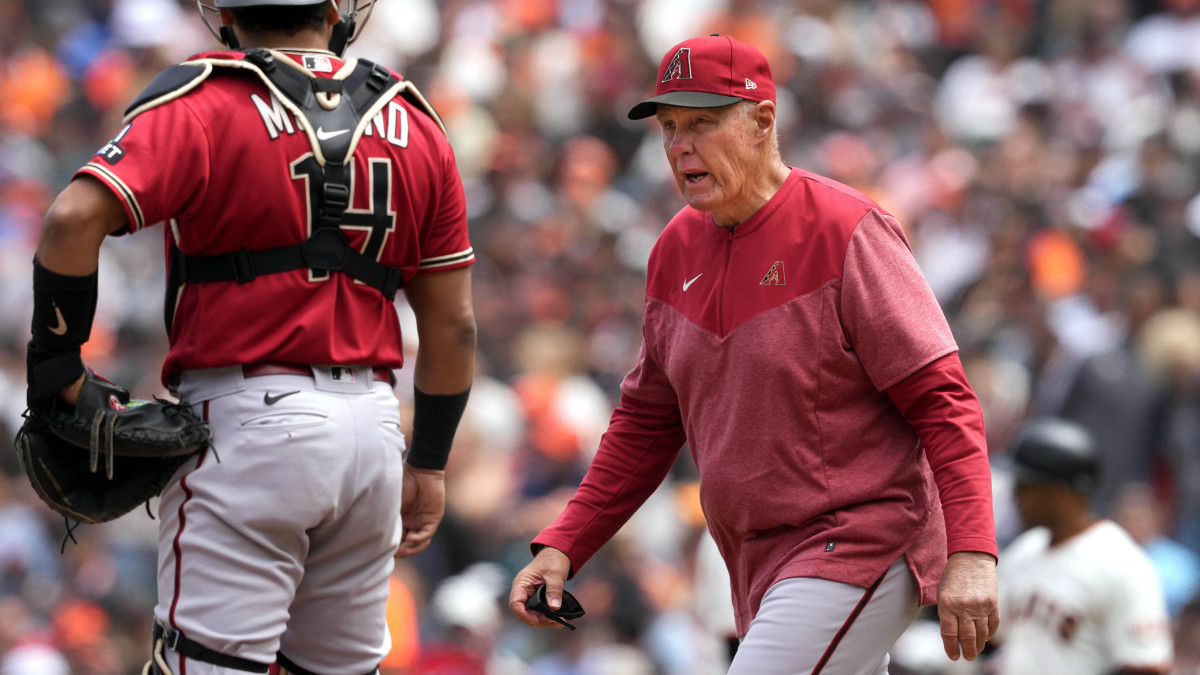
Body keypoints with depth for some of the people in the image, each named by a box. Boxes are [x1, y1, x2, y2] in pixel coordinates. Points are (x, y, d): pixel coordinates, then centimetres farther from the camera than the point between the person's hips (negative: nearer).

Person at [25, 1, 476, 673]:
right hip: (373, 427, 5)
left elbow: (76, 218, -18)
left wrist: (56, 364, -8)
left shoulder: (201, 105, -4)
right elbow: (453, 323, 12)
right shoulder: (414, 125, 10)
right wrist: (429, 463, 20)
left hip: (248, 421, -5)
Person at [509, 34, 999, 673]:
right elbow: (645, 423, 20)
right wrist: (561, 545, 9)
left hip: (860, 545, -8)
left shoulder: (846, 231, -12)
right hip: (760, 570, 8)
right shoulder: (678, 249, 11)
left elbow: (943, 401, -17)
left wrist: (970, 554, -27)